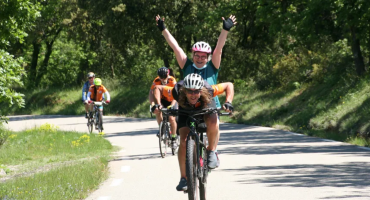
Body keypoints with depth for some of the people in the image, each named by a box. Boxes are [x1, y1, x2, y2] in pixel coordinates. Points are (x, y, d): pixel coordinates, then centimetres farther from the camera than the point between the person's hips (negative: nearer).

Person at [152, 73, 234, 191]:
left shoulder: (208, 91, -40)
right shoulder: (177, 92, -39)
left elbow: (229, 85, -26)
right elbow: (157, 88, -22)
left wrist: (228, 102, -40)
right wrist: (158, 104, -37)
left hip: (206, 107, -1)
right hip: (186, 111, 1)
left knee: (212, 123, -35)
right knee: (184, 142, -17)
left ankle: (211, 151, -9)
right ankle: (184, 178, -6)